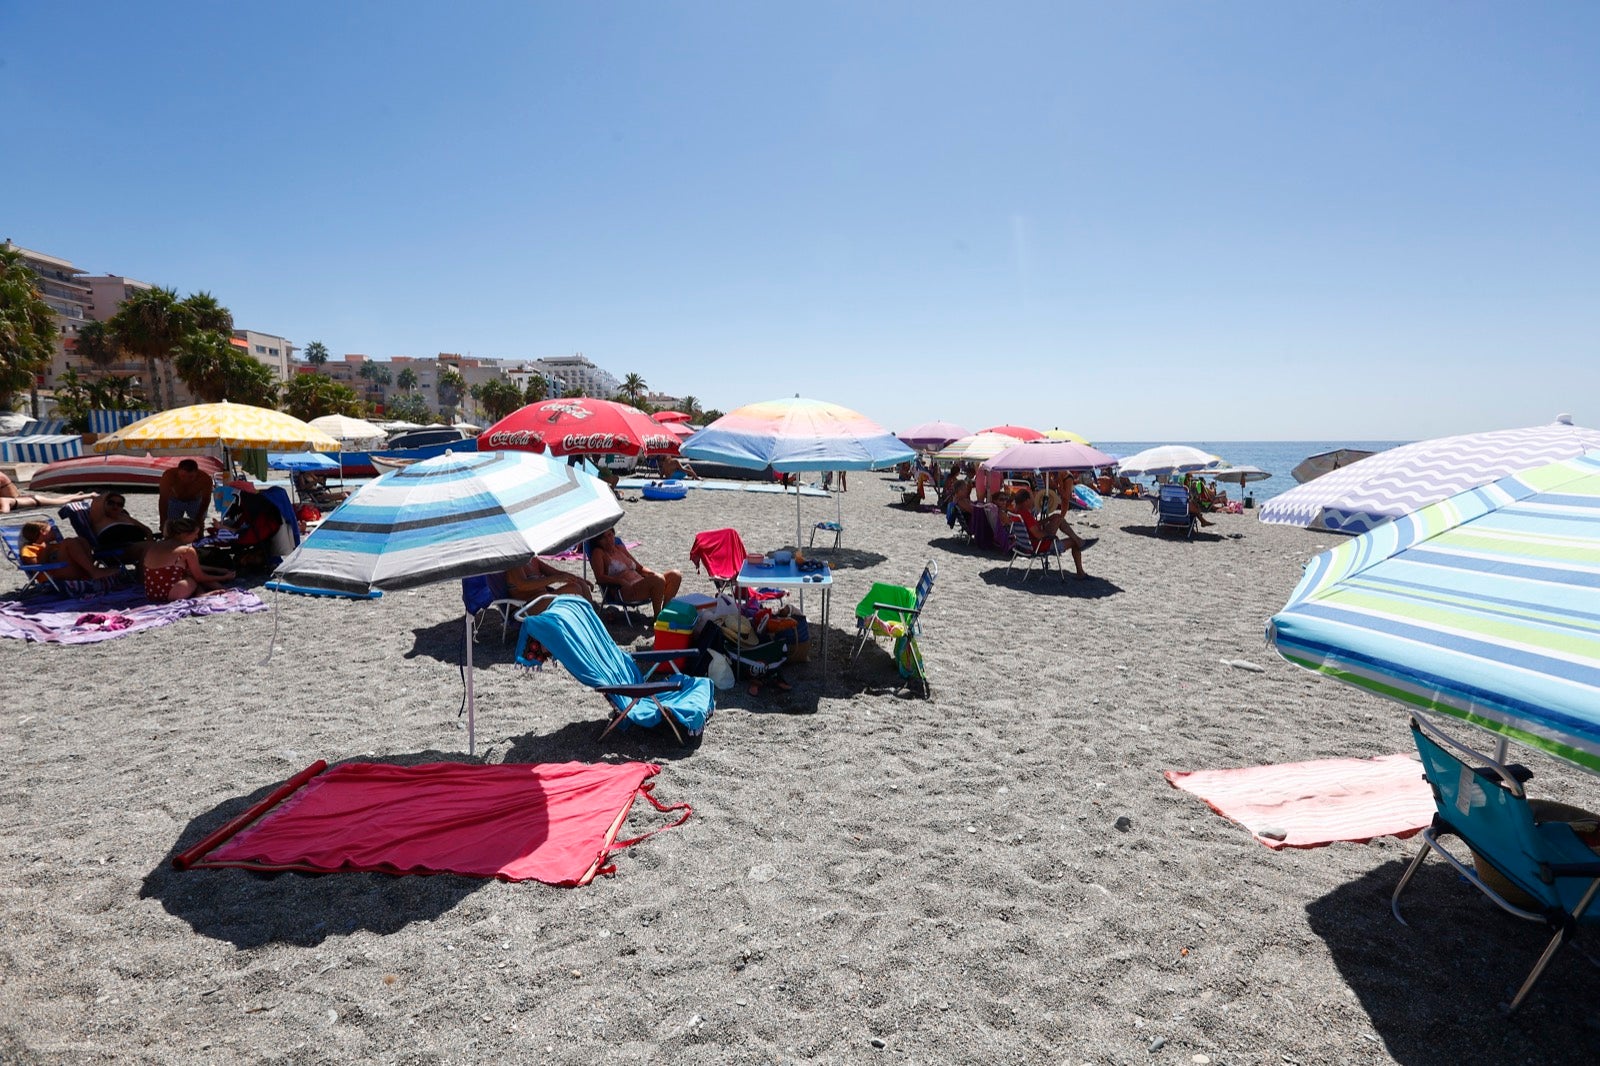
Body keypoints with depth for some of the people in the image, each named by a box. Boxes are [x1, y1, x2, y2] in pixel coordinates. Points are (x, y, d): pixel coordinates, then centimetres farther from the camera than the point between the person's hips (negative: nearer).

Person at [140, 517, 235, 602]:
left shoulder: (155, 545, 14)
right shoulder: (187, 550, -10)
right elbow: (200, 577, 0)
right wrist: (224, 578, 12)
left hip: (150, 594, 7)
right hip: (171, 595, -7)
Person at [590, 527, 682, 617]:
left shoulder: (620, 548, 26)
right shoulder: (598, 552, 5)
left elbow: (640, 567, 27)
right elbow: (600, 578, -9)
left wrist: (653, 573, 6)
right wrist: (622, 581, -22)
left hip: (642, 586, 8)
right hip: (627, 590, -8)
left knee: (675, 575, -11)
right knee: (658, 580, -34)